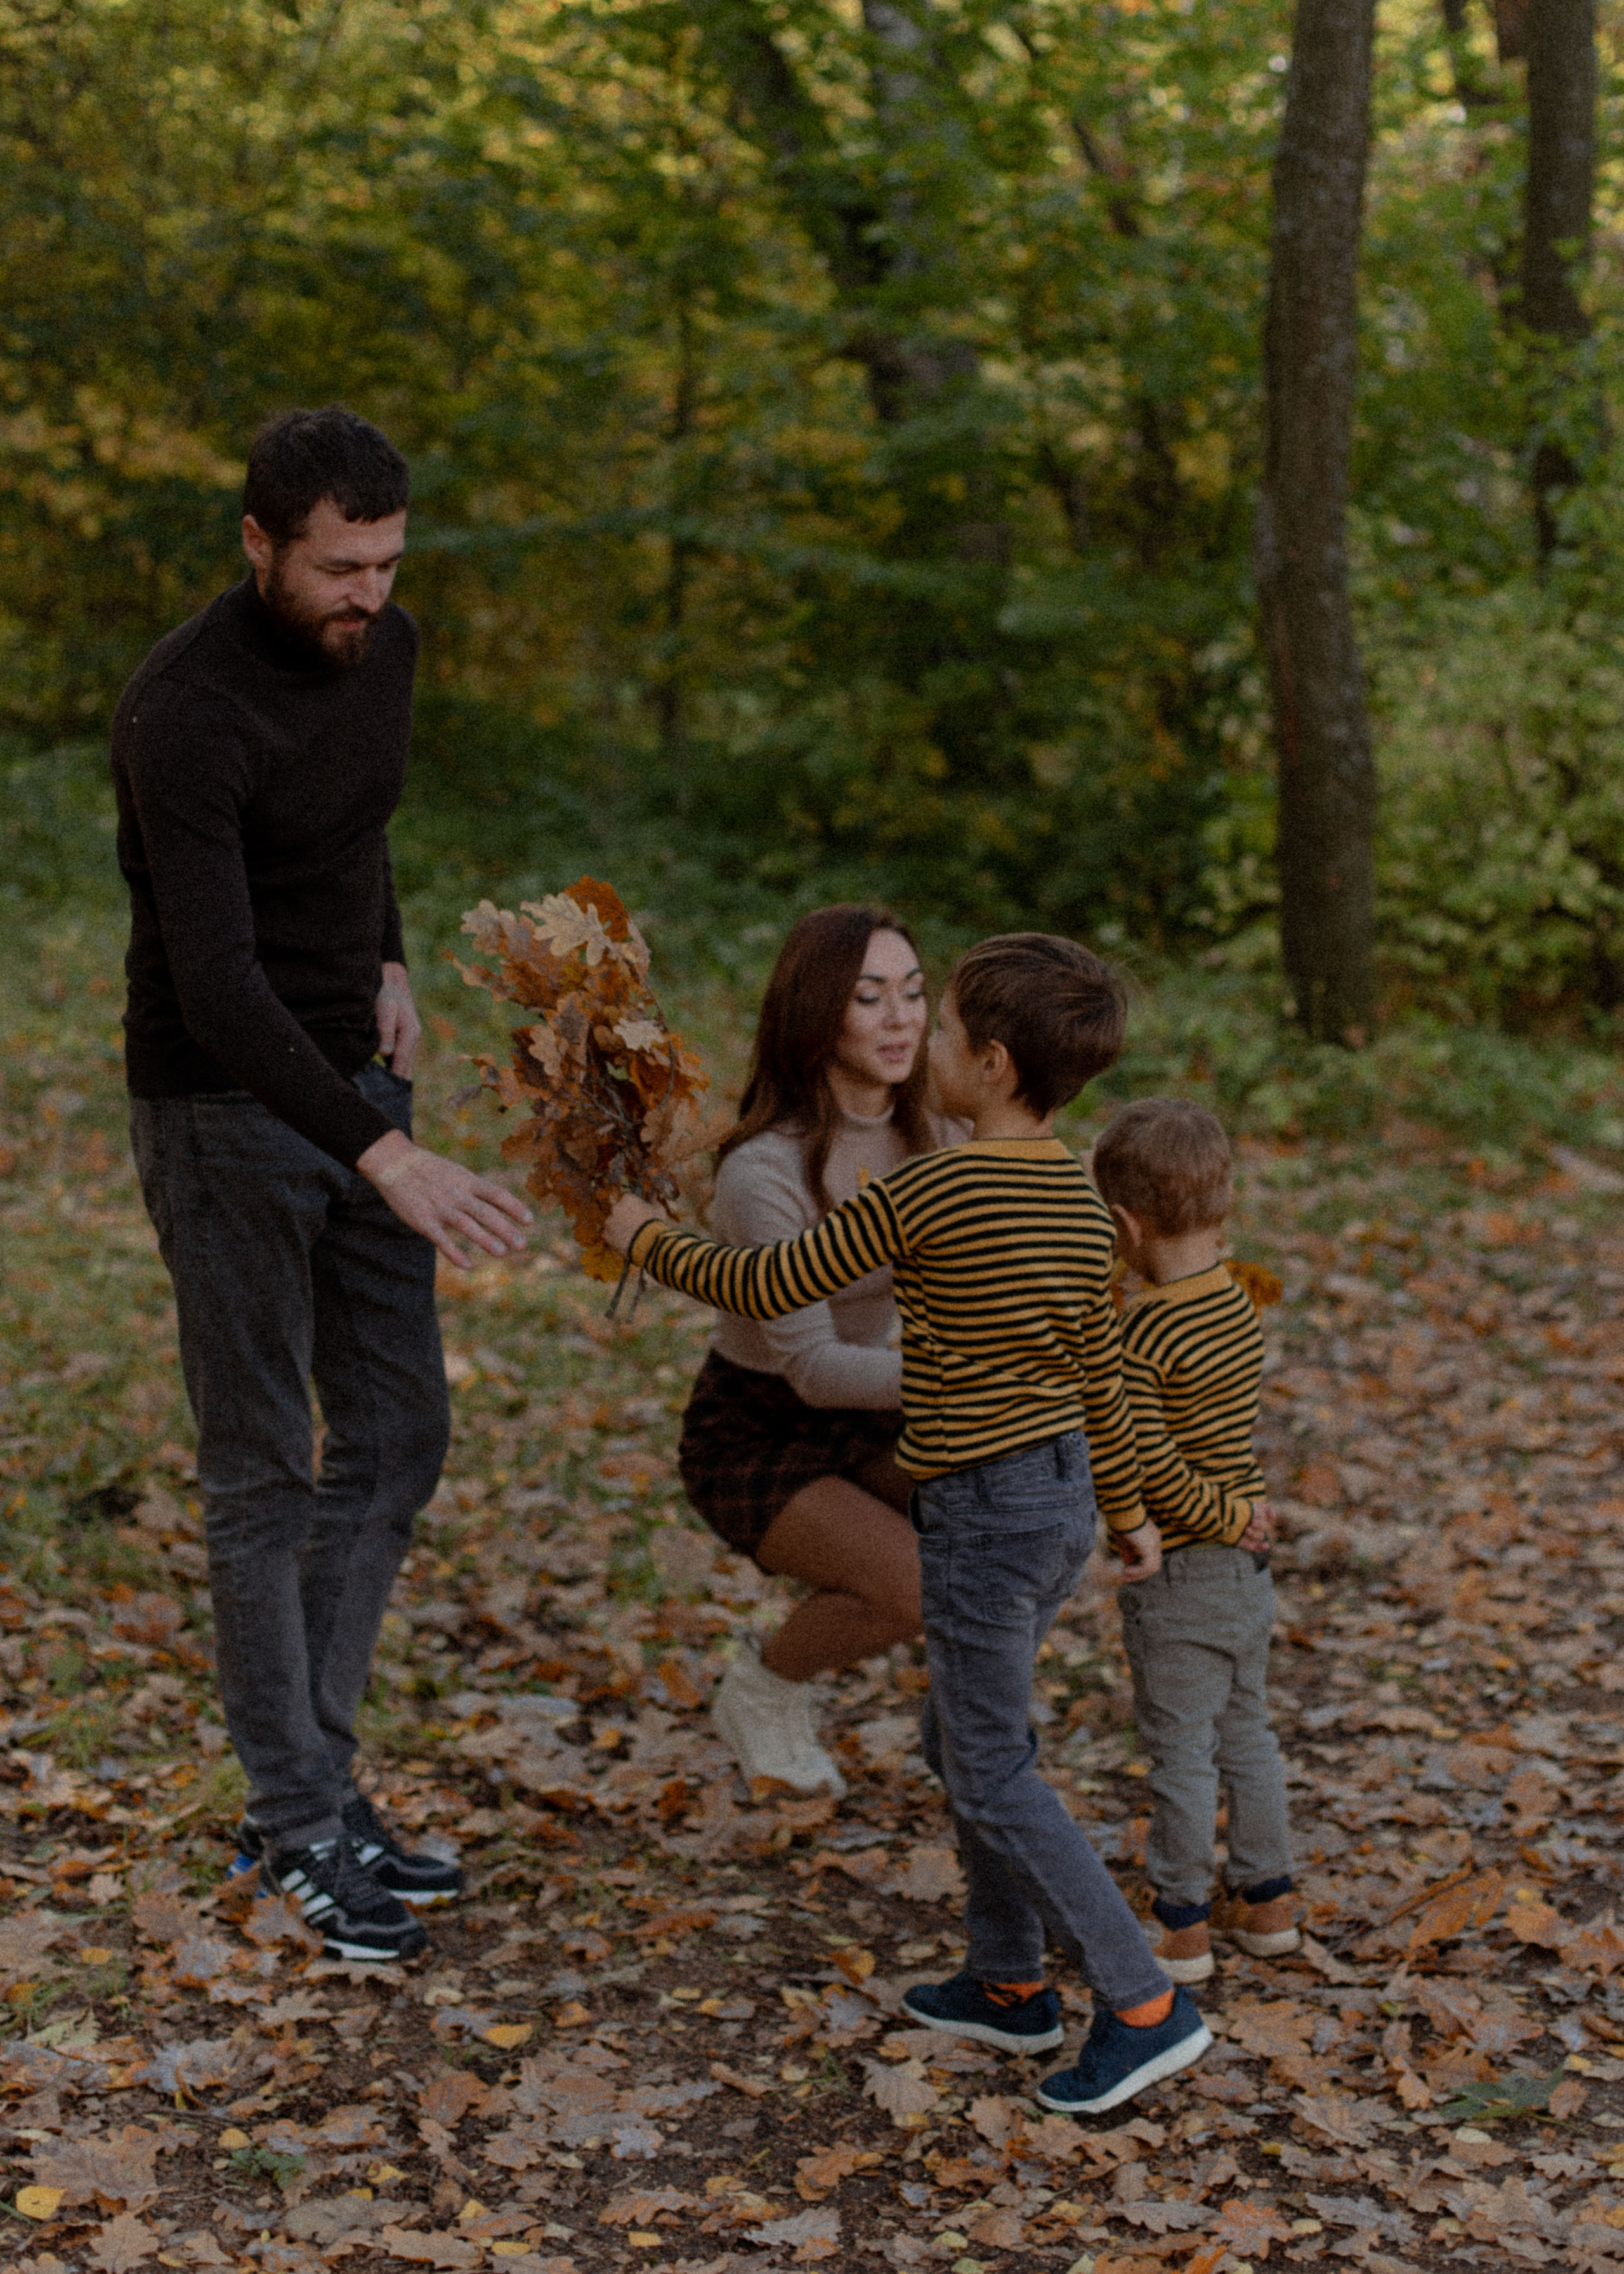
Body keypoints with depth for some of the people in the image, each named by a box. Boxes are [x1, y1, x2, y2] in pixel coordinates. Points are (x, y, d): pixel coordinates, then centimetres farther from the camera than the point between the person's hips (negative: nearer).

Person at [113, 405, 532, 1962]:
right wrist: (385, 1160, -40)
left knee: (398, 1435, 10)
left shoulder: (382, 649, 1)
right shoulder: (185, 712, -25)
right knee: (264, 1473, 0)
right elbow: (215, 982, -32)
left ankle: (310, 1774, 22)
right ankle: (299, 1829, 13)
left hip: (354, 1078, 8)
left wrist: (389, 964, 6)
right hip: (224, 1106, -8)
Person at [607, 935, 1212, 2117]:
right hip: (1063, 1490, 8)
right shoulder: (1081, 1197, 4)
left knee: (993, 1775, 1)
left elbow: (766, 1287, -10)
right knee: (965, 1738, 21)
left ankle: (1143, 2005, 1)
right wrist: (1124, 1506, 27)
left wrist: (649, 1238, 6)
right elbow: (1100, 1366, 15)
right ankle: (1008, 1983, 29)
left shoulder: (926, 1194, -19)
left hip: (985, 1508, -8)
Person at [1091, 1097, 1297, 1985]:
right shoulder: (1240, 1307, 1)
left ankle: (1183, 1927, 15)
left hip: (1179, 1570, -7)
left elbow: (1147, 1463, -27)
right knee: (1245, 1733, 19)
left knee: (1180, 1751, 4)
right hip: (1247, 1570, 7)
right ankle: (1267, 1900, 31)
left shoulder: (1141, 1335, -22)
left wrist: (1218, 1518, -15)